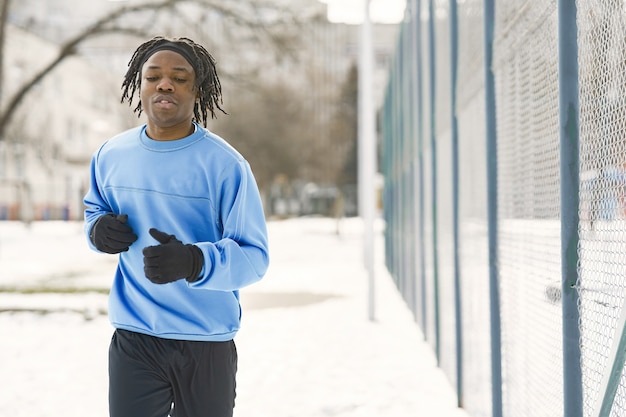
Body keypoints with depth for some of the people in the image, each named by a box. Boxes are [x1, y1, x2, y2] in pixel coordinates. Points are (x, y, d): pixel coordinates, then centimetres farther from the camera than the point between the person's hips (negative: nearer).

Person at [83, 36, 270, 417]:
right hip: (133, 340, 3)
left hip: (207, 345, -2)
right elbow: (94, 207, 21)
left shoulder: (225, 165, -12)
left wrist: (194, 262, -33)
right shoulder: (111, 156, 3)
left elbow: (254, 257, -14)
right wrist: (99, 229, -4)